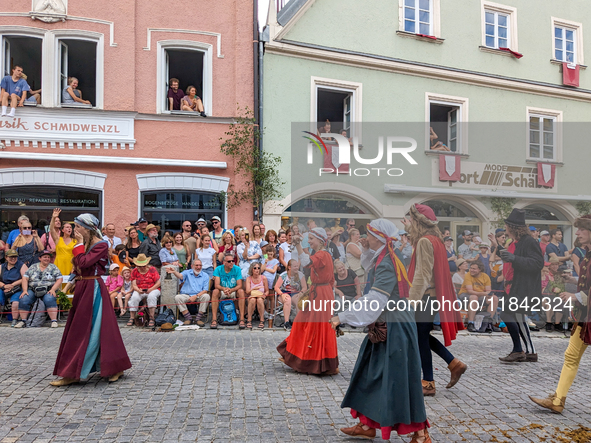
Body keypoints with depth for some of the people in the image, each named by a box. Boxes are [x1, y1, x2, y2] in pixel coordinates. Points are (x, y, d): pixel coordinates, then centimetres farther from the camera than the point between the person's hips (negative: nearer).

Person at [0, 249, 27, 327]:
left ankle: (15, 320, -24)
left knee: (15, 301, -32)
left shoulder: (22, 266, 3)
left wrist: (12, 285, -12)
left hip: (18, 290, -4)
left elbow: (25, 279, -9)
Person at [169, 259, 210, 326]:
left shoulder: (205, 276, 8)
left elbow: (205, 290, 0)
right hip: (186, 295, 0)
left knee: (206, 296, -31)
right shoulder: (187, 273, 9)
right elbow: (180, 276, -16)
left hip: (199, 296, 0)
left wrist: (196, 296, -18)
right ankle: (188, 318, -19)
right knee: (177, 297, -28)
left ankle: (199, 318, -20)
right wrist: (174, 272, -40)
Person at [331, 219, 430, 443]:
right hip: (382, 328, 10)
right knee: (371, 375, 16)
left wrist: (342, 317, -29)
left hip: (395, 330, -10)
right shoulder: (381, 261, 8)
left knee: (399, 381, 0)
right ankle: (367, 425, 29)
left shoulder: (386, 265, -22)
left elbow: (374, 302, -29)